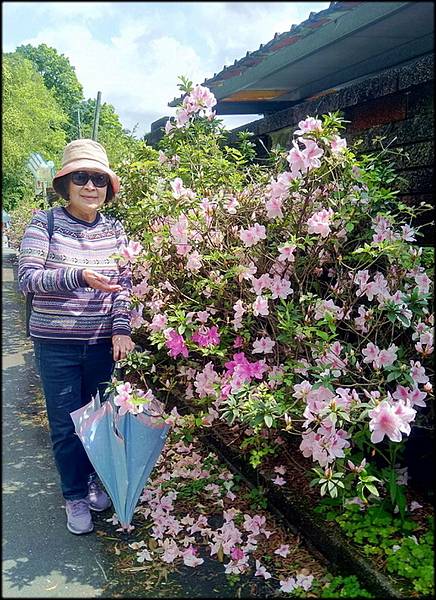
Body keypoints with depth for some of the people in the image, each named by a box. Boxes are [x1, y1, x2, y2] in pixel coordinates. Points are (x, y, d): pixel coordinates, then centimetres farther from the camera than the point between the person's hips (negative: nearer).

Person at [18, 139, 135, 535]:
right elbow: (26, 279, -14)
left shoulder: (115, 230, 3)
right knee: (65, 424, 7)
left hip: (103, 342, 3)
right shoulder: (44, 224, -6)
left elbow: (124, 283, 3)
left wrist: (121, 329, -9)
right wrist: (79, 277, -28)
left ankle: (91, 478, 40)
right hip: (56, 343, -2)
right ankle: (75, 496, 28)